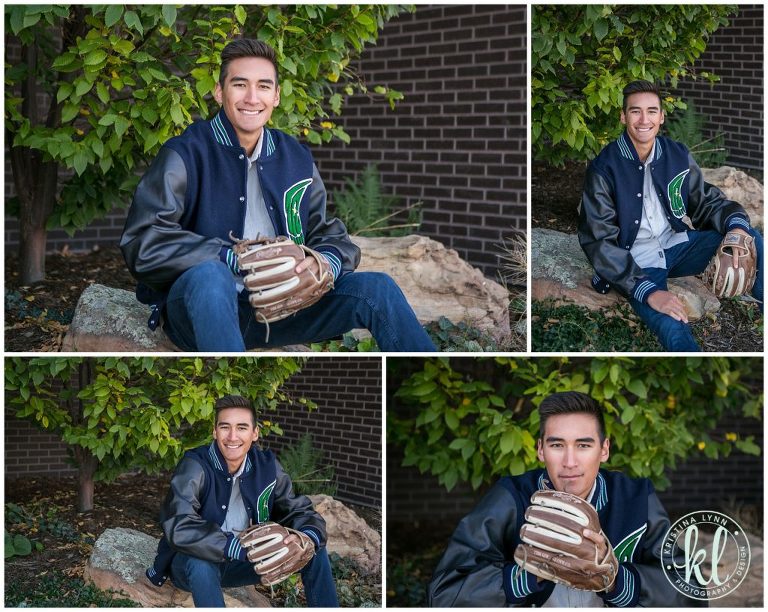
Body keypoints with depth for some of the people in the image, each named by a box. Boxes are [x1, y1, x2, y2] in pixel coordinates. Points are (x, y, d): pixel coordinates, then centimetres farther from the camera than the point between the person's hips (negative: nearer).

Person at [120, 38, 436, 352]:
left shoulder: (296, 159, 13)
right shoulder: (185, 155, -5)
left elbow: (328, 235, 14)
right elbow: (143, 243, -15)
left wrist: (326, 264, -12)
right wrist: (237, 258, -22)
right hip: (204, 309, -5)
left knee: (377, 288, -12)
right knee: (210, 275, -39)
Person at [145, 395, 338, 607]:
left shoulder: (267, 467, -7)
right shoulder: (195, 467, -23)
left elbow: (300, 511, -2)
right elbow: (179, 529, -36)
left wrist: (308, 538, -28)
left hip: (242, 563, 5)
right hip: (191, 564, -5)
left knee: (314, 548, -7)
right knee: (201, 563, -39)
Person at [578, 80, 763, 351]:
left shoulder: (677, 155, 1)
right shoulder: (603, 169, -14)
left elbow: (706, 201, 9)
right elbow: (599, 242, -17)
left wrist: (736, 225, -17)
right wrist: (648, 291, -27)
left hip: (677, 246, 5)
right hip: (636, 263, -5)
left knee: (751, 239, -14)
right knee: (674, 329, -33)